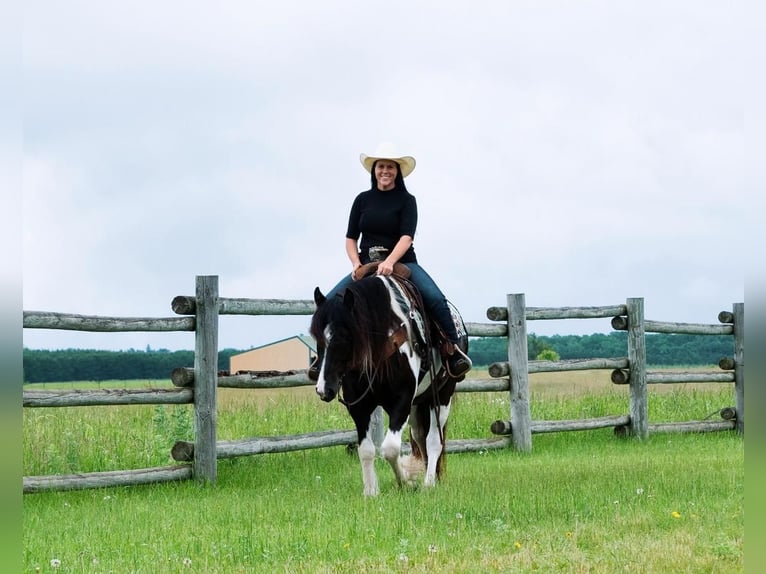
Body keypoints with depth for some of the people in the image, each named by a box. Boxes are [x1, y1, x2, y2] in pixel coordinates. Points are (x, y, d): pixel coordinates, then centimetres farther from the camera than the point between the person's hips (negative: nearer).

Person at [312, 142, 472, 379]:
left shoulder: (406, 201, 1)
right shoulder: (363, 200, 9)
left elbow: (406, 237, -12)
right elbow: (351, 238, 9)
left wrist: (389, 262, -29)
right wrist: (356, 263, -11)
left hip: (402, 262, -3)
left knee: (435, 299, -28)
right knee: (330, 301, -17)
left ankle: (452, 349, -18)